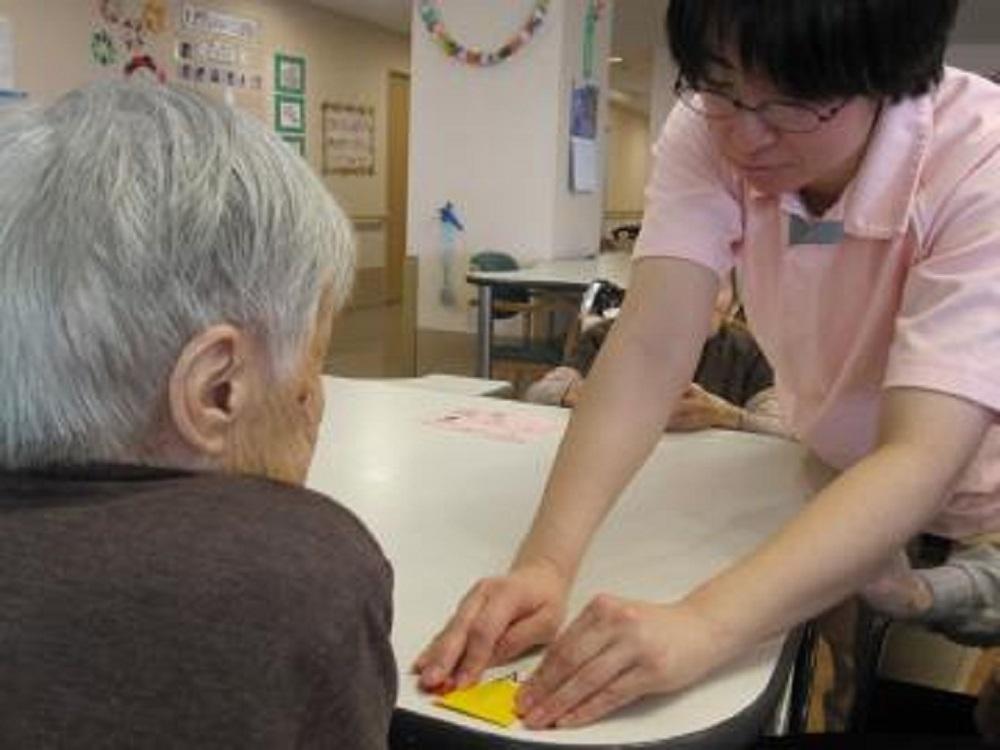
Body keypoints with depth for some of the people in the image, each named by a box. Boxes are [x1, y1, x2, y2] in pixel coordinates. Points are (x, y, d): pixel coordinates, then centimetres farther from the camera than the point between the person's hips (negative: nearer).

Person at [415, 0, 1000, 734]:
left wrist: (702, 625, -50)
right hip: (832, 488, 3)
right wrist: (545, 563, -39)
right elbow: (649, 354, -27)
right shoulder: (710, 129, -18)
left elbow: (921, 461, -37)